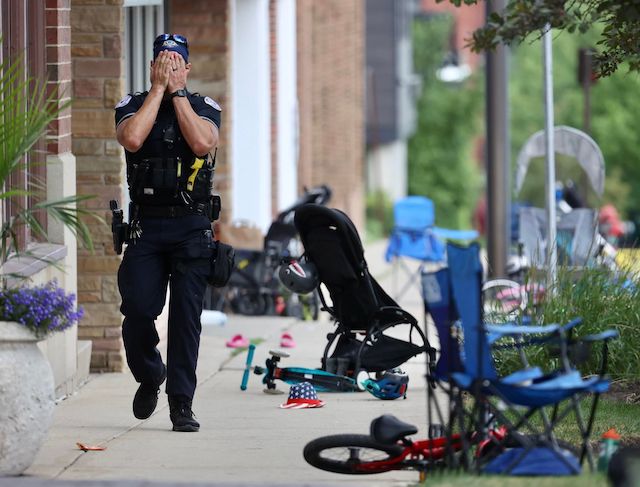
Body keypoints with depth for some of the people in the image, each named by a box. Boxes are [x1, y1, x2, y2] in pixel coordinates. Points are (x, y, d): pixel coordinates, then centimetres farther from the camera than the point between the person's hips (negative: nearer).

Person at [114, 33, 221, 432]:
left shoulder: (204, 107, 7)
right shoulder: (132, 106, 7)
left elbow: (202, 143, -15)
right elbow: (132, 139, -16)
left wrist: (177, 91, -10)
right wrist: (158, 88, -9)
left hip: (192, 227, 0)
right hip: (146, 224, 0)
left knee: (186, 316, -4)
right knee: (138, 309, -9)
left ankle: (182, 403, 0)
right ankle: (149, 377, 19)